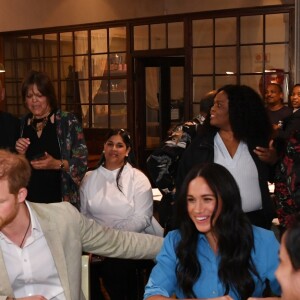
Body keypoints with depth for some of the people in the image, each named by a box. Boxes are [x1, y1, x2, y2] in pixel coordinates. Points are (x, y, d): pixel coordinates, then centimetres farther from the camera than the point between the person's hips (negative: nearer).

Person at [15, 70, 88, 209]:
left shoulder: (68, 121, -5)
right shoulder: (21, 124, 7)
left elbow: (82, 162, -7)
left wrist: (57, 164, -21)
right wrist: (19, 154, -5)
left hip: (61, 200, -3)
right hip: (28, 201, 3)